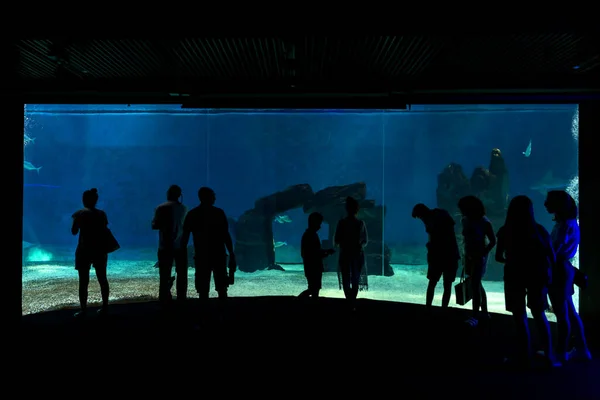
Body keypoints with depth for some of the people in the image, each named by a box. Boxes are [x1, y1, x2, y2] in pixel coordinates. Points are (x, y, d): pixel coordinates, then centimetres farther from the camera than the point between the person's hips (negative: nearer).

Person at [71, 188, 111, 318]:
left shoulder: (80, 213, -6)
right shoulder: (102, 214, 3)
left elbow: (74, 232, 0)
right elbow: (105, 232, 6)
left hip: (84, 250, -4)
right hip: (100, 250, 4)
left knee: (84, 281, 1)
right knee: (102, 279, 10)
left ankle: (83, 310, 0)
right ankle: (105, 307, 15)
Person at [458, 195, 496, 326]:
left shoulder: (484, 222, -15)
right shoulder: (465, 220, 0)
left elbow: (493, 241, -9)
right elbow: (466, 238, 7)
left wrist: (482, 254, -15)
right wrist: (466, 254, -1)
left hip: (479, 256, -6)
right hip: (469, 256, 6)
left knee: (475, 285, -9)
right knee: (477, 284, 14)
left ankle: (475, 316, -4)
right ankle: (484, 312, 26)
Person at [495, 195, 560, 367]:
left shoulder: (505, 231, -5)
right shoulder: (539, 230, -4)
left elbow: (498, 257, 1)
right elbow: (551, 257, -4)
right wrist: (547, 272, 13)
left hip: (514, 275, -2)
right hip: (536, 275, 2)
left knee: (520, 316, 7)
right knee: (539, 314, 16)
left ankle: (525, 355, 15)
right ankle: (549, 355, 16)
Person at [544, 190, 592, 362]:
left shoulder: (565, 225, -18)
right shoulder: (568, 222, 11)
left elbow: (553, 251, -21)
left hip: (559, 270, -10)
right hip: (564, 269, 10)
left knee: (561, 314, 2)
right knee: (569, 312, 16)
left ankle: (561, 352, 13)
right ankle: (581, 349, 24)